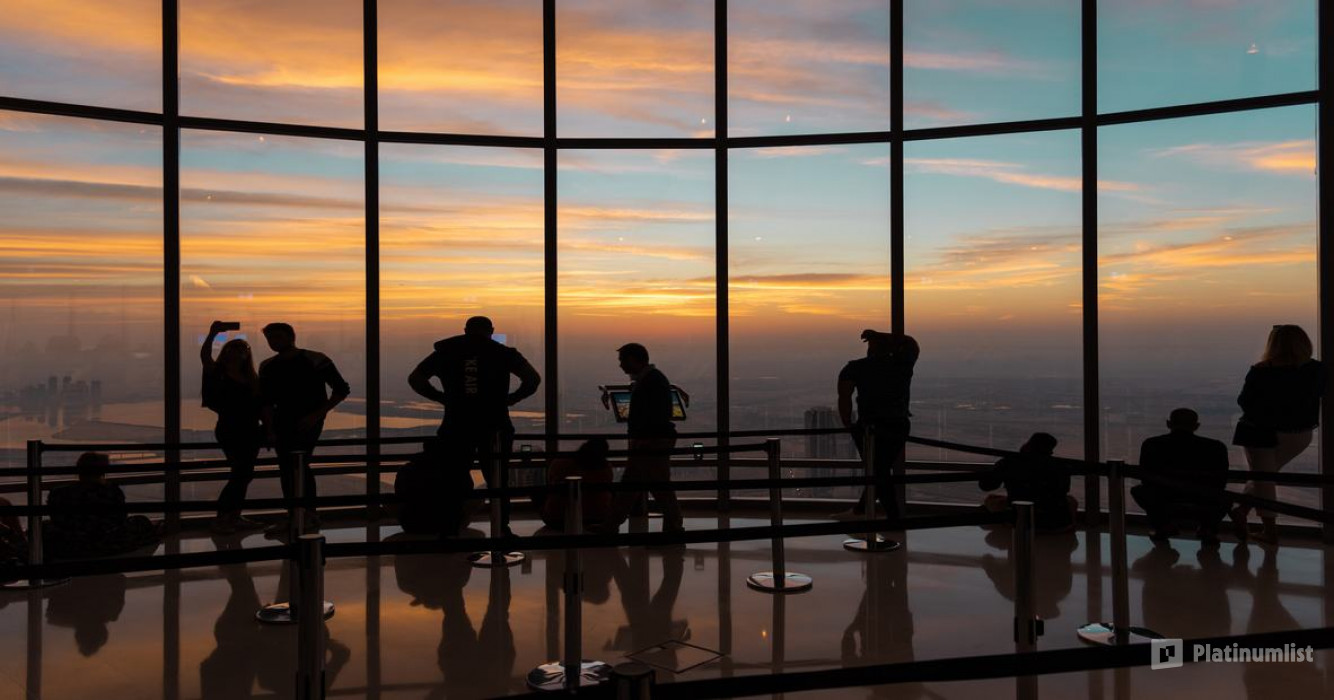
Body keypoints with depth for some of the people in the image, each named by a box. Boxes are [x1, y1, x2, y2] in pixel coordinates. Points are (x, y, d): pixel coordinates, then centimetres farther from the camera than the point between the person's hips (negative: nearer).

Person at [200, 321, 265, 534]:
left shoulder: (250, 377, 13)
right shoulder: (218, 373, -2)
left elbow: (260, 403, 12)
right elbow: (204, 356, -21)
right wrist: (212, 334, -35)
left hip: (250, 431, 6)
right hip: (230, 430, -6)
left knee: (243, 474, 9)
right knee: (241, 473, -11)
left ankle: (235, 517, 18)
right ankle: (220, 519, -5)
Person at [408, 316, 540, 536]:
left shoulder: (446, 351, 10)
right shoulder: (503, 353, 5)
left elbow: (415, 378, 6)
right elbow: (533, 378, -4)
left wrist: (440, 397, 9)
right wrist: (512, 398, 5)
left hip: (456, 426, 1)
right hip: (494, 426, -1)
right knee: (497, 482, 7)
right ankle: (502, 530, 7)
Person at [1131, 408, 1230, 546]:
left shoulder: (1152, 444, 12)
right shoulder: (1216, 446, 13)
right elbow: (1220, 483, 21)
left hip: (1163, 503, -1)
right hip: (1206, 508, 1)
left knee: (1137, 490, 31)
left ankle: (1162, 526, 18)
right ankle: (1208, 528, 15)